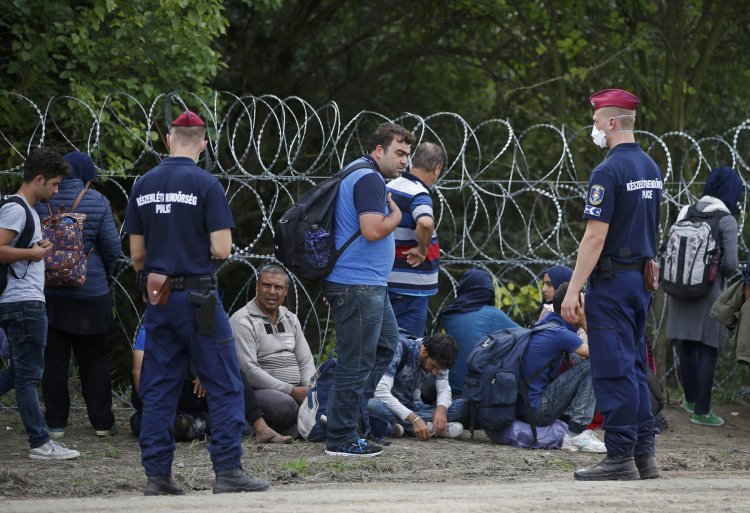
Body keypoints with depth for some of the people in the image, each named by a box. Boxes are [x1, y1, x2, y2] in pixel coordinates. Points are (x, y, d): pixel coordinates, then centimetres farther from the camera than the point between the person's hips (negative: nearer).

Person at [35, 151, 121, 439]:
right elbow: (112, 248, -4)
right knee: (94, 359, 9)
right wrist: (105, 277, 13)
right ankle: (102, 422, 10)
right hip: (90, 293, 0)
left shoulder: (41, 201, -3)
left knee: (53, 358, 6)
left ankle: (56, 423, 6)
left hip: (48, 293, 0)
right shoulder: (97, 202, -5)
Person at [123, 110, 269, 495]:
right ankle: (228, 470, -3)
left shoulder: (143, 185, 6)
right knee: (223, 385, 1)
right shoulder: (206, 185, -10)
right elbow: (222, 249, -14)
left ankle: (157, 475, 7)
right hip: (197, 296, -5)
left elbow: (136, 253, 9)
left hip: (158, 298, 5)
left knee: (158, 388, 9)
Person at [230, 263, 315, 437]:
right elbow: (249, 370, -16)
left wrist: (310, 389, -5)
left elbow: (306, 362, 18)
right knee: (285, 405, -38)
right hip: (258, 390, -7)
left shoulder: (291, 319, 19)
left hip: (296, 391, 7)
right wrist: (291, 391, -18)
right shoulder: (242, 321, -6)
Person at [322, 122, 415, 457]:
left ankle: (344, 414, 21)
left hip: (370, 285, 11)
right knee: (357, 361, -6)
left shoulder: (360, 176, 19)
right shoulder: (369, 179, -15)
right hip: (358, 287, -11)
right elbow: (373, 230, -25)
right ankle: (341, 439, 0)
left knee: (385, 344, 21)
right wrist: (396, 215, -7)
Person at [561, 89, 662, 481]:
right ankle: (644, 454, 12)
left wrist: (573, 290, -18)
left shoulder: (609, 171, -16)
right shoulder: (651, 168, 12)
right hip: (642, 279, 9)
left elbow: (596, 236, -20)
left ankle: (620, 458, -8)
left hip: (611, 281, -9)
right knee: (635, 367, 13)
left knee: (613, 370, -7)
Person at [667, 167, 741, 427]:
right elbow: (730, 264, -14)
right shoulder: (726, 221, -10)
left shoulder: (686, 213, 5)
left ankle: (691, 399, 33)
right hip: (708, 292, -6)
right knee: (707, 351, 1)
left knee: (687, 347, 17)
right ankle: (701, 411, 2)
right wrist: (724, 273, 9)